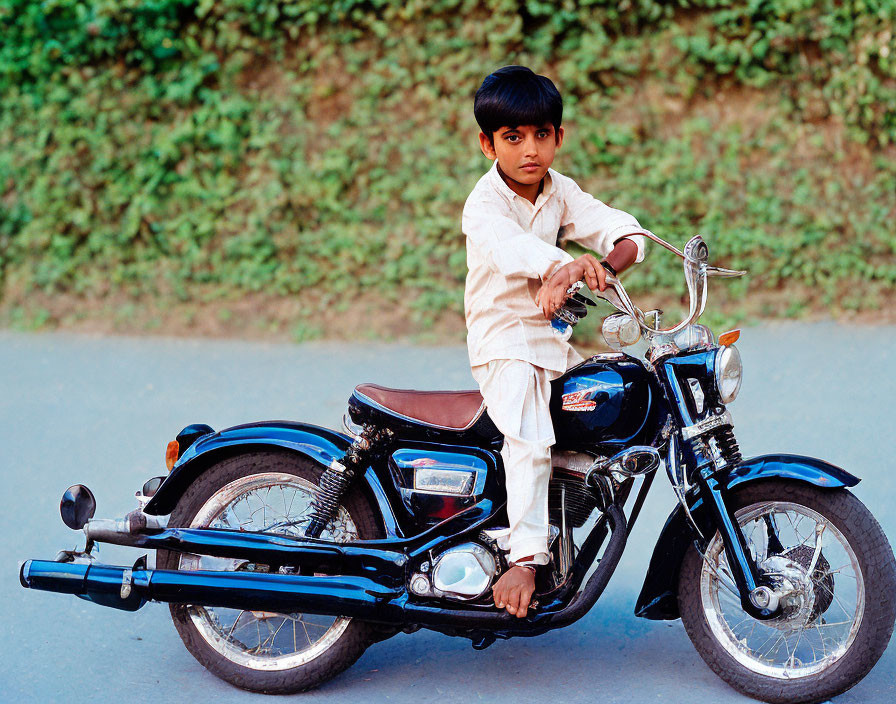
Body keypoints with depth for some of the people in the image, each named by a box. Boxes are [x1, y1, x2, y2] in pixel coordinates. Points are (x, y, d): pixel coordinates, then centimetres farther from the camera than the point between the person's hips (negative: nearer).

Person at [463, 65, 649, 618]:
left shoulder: (561, 192, 4)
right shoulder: (484, 204, -14)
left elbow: (626, 232, -6)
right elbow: (508, 244, -37)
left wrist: (604, 265, -30)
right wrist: (562, 265, -57)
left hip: (554, 339, 7)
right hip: (503, 343, -7)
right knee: (530, 437, -28)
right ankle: (524, 557, -24)